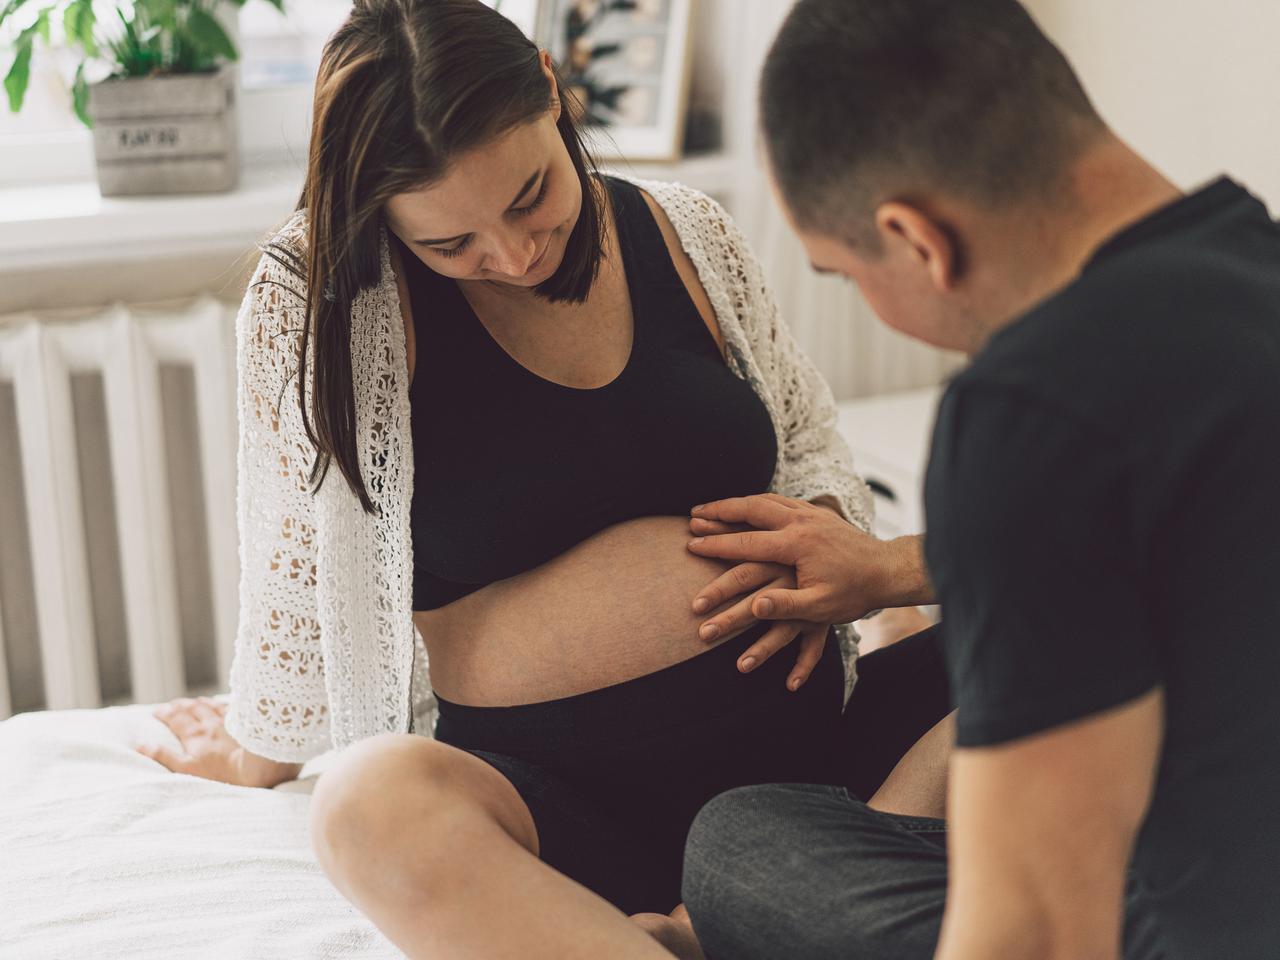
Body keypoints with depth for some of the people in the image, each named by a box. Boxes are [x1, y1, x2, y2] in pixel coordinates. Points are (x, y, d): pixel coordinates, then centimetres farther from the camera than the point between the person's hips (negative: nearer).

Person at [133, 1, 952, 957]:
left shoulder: (686, 232, 5)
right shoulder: (315, 298, -6)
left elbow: (809, 445, 18)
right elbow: (297, 557, 4)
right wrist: (261, 751, 15)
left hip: (808, 734, 4)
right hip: (556, 795, -3)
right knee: (374, 805, -37)